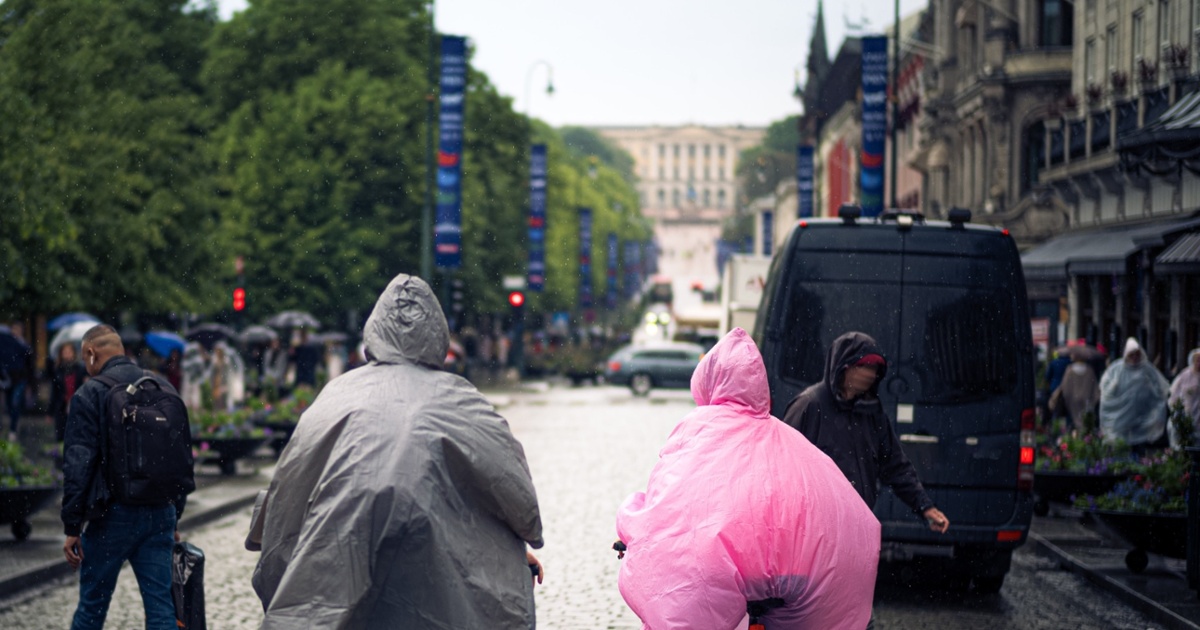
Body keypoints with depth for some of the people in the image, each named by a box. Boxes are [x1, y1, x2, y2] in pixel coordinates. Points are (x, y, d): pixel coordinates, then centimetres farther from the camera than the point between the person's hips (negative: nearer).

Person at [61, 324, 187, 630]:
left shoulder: (90, 394, -6)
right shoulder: (165, 389, 12)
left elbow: (78, 467, -11)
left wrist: (72, 527, -7)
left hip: (113, 515, -5)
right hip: (160, 514, 5)